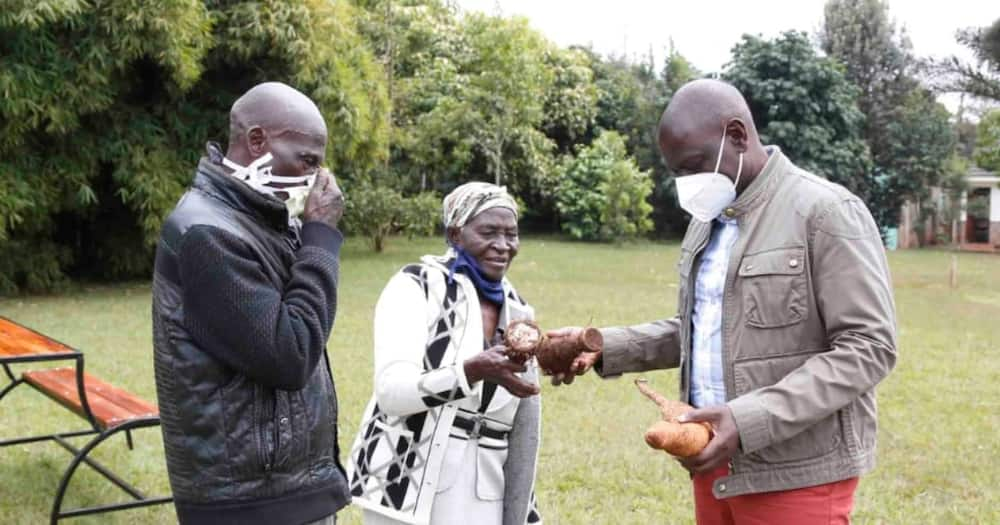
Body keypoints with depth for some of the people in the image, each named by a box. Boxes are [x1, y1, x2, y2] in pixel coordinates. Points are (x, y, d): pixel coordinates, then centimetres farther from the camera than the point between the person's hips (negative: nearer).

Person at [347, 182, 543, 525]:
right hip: (406, 490, -4)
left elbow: (522, 429, 10)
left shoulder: (517, 311, 7)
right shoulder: (416, 285, -8)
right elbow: (391, 390, -19)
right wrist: (474, 371, -33)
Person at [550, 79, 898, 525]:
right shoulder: (707, 218, 12)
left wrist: (748, 420, -25)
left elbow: (868, 348, -17)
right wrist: (602, 346, 3)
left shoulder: (825, 212, -13)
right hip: (718, 464, 7)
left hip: (796, 474, -7)